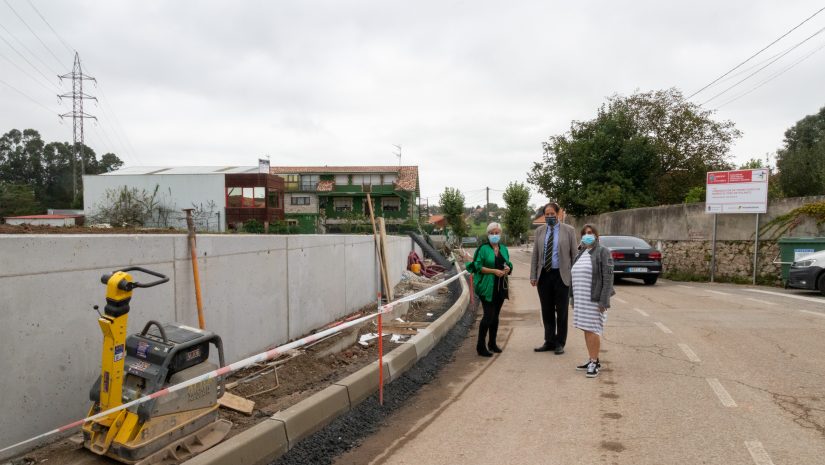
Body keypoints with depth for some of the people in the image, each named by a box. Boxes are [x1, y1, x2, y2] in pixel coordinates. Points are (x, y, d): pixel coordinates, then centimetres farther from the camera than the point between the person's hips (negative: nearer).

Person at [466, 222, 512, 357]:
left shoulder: (504, 249, 12)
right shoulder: (483, 248, -6)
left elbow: (509, 264, 19)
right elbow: (477, 266, -12)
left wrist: (508, 268, -4)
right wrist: (494, 271, -20)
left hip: (500, 287, 6)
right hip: (487, 287, -6)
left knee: (495, 316, 13)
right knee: (488, 316, -9)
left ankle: (492, 343, 26)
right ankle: (481, 346, 1)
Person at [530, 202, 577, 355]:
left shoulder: (569, 230, -1)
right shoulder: (539, 231, 8)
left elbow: (574, 254, -1)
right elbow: (535, 255, 8)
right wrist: (533, 275, 3)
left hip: (561, 275, -3)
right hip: (544, 275, 3)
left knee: (561, 311, 6)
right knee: (547, 311, 10)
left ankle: (560, 343, 18)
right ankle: (549, 341, 22)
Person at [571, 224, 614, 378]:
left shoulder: (603, 252, -6)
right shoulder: (580, 254, 15)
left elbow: (608, 277, -13)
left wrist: (604, 300, -19)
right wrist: (574, 299, 15)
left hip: (595, 299, -7)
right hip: (581, 299, 7)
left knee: (592, 329, -7)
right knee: (586, 329, 10)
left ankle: (594, 363, 1)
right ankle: (593, 360, 19)